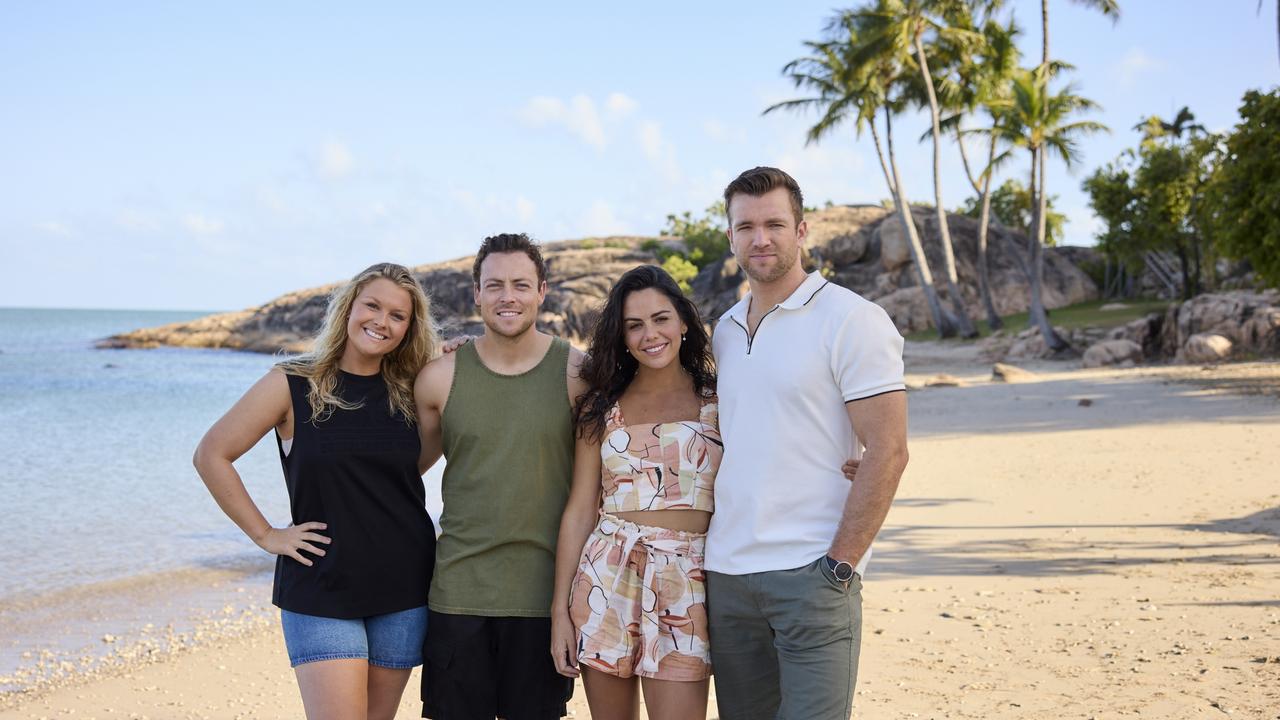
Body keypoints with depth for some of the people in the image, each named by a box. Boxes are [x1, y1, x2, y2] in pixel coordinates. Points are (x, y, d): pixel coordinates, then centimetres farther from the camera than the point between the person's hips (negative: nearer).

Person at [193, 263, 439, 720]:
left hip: (403, 586, 4)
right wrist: (265, 535, -5)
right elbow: (211, 455, -1)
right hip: (322, 591, -3)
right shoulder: (293, 384, -5)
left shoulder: (409, 392, 5)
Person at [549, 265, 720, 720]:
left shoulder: (718, 401, 5)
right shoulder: (602, 407, 9)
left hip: (684, 582, -2)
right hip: (605, 579, 2)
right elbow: (579, 511, 8)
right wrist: (560, 609, 5)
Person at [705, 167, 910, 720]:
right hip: (726, 572, 6)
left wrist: (840, 566, -15)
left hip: (810, 574, -6)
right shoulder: (724, 331, 14)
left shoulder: (850, 320, -6)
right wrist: (705, 549, 11)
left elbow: (887, 452, -11)